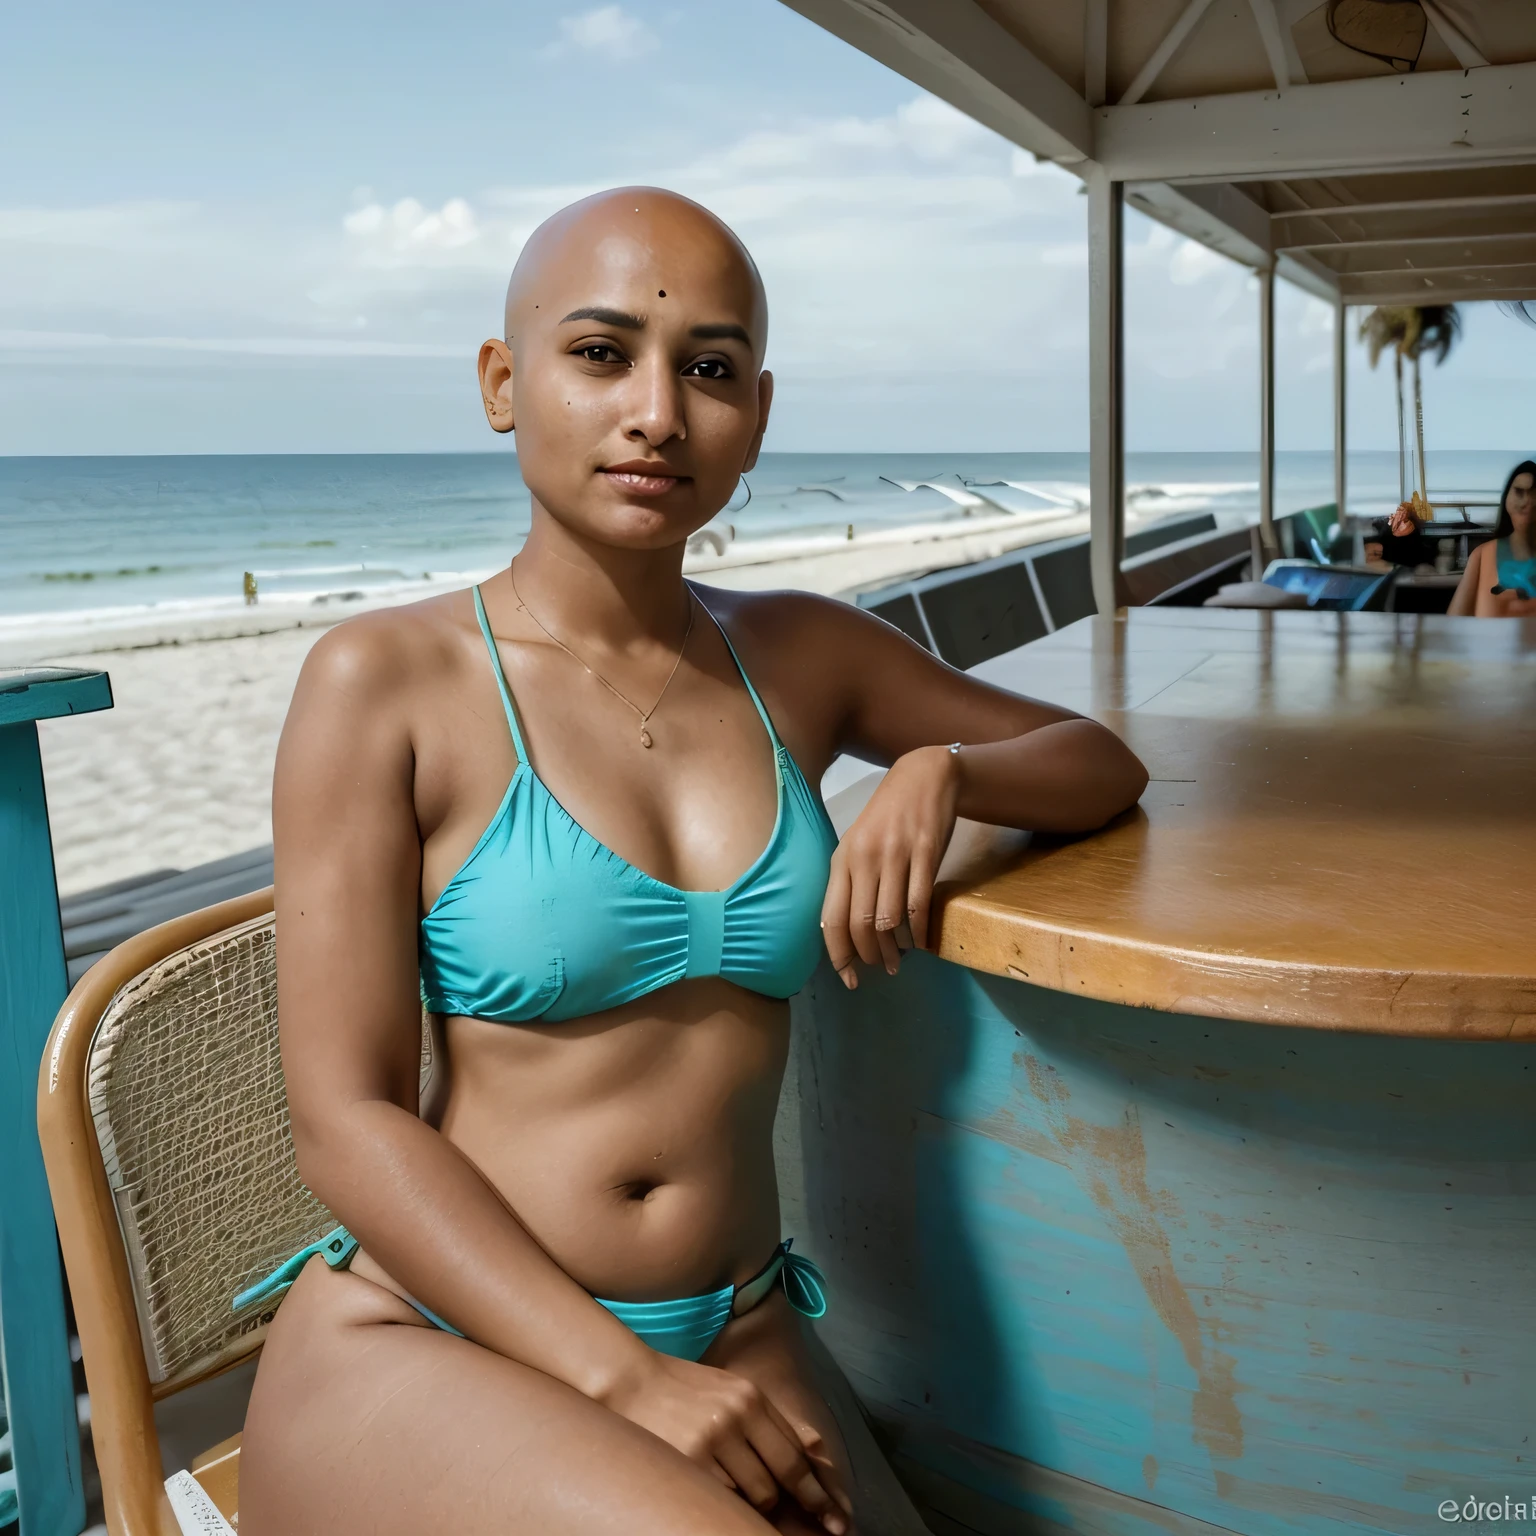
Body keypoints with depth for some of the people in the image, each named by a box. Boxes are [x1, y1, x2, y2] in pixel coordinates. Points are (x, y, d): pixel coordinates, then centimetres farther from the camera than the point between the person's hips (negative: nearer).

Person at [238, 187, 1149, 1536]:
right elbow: (347, 1115, -10)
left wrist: (941, 772, -6)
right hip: (426, 1343, -4)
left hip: (739, 1335, 5)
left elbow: (1105, 764, 16)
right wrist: (625, 1380, -18)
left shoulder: (802, 655, 6)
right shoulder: (384, 681, -7)